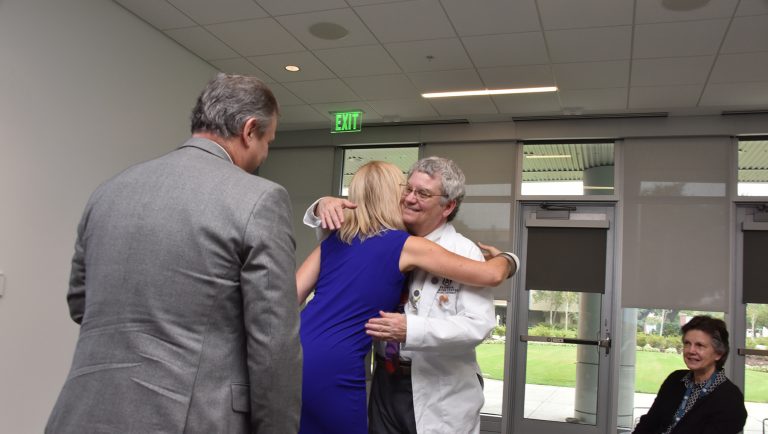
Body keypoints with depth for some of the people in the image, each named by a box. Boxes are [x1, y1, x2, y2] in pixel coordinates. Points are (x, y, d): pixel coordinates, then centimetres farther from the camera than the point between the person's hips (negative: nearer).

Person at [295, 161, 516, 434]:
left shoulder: (334, 241, 15)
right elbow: (492, 275, 1)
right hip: (332, 370, -5)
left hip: (293, 357, 6)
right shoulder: (406, 246, 0)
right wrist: (507, 258, 22)